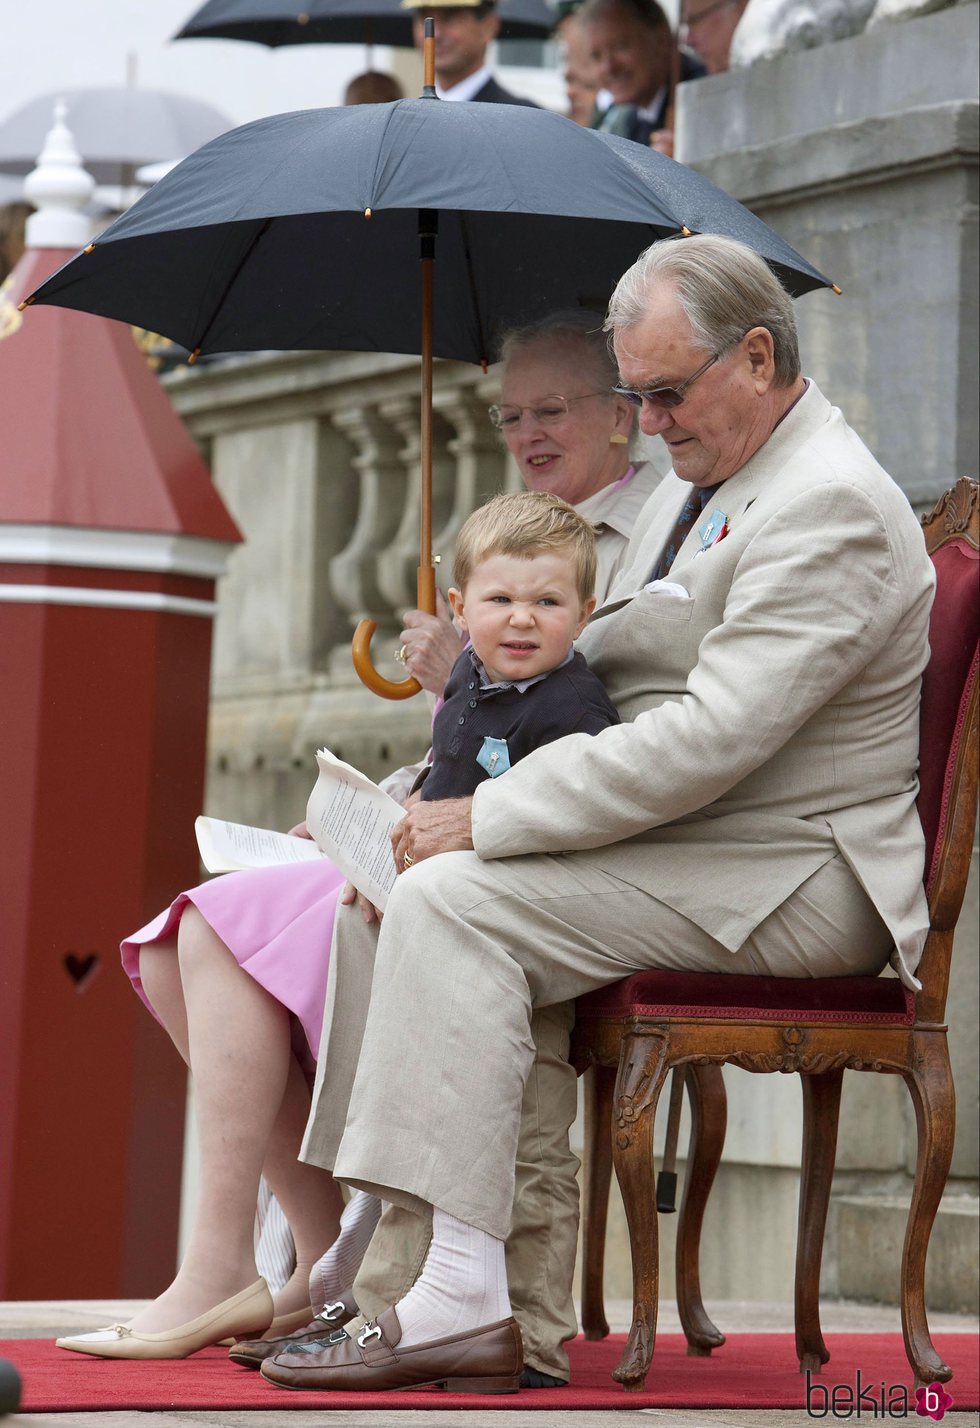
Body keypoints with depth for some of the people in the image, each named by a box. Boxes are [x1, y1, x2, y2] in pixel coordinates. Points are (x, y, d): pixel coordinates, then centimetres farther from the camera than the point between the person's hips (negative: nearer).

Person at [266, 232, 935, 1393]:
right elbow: (586, 675, 24)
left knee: (453, 898, -25)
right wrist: (443, 784, 7)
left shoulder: (831, 508, -17)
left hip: (792, 884, -10)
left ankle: (462, 1301, -28)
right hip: (671, 844, 10)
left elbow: (709, 738, -25)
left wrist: (487, 820, -22)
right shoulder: (693, 482, 16)